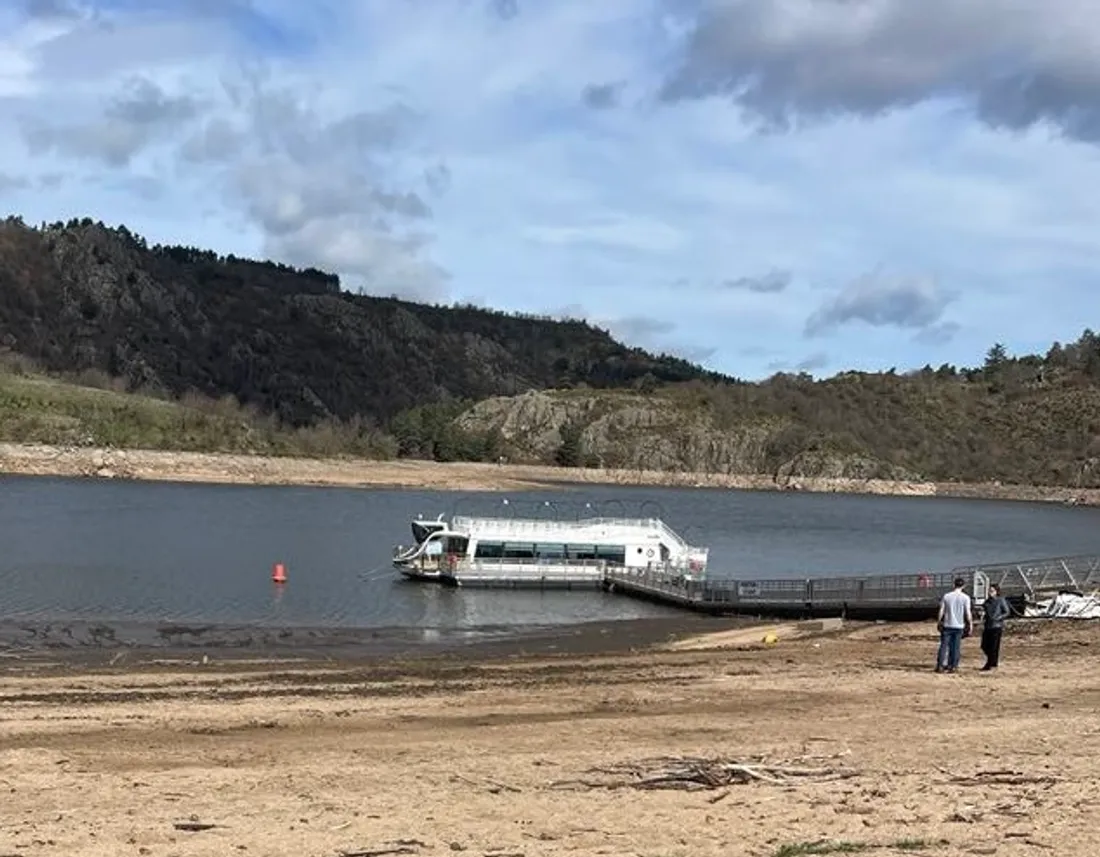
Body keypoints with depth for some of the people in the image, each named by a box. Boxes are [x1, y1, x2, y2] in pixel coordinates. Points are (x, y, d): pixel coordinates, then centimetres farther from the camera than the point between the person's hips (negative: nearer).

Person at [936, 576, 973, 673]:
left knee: (944, 646, 4)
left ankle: (940, 666, 1)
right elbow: (967, 613, -5)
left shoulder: (946, 596, -2)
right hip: (959, 625, -1)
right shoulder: (965, 597, -5)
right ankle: (953, 666, 6)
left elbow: (941, 611, 1)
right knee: (956, 647, 6)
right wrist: (970, 624, 6)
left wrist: (939, 622, 12)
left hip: (947, 625, 1)